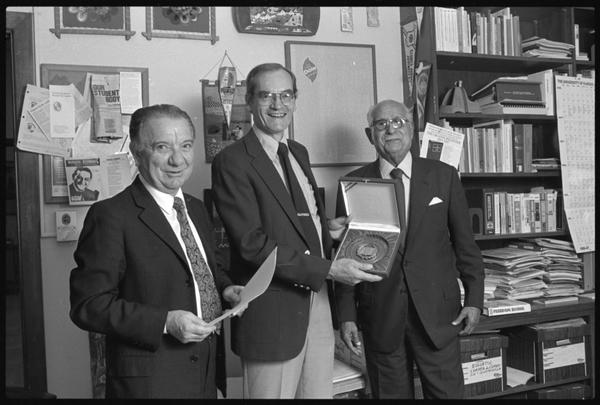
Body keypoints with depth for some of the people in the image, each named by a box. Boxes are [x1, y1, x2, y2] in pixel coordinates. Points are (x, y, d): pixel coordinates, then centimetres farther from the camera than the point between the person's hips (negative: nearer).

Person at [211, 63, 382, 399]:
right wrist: (329, 268, -21)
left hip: (317, 301, 7)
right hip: (273, 311, -7)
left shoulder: (299, 153, 13)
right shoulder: (232, 161, -12)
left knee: (320, 392, 16)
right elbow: (253, 243, -19)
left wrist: (327, 228, 1)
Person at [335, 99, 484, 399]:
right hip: (379, 315, 0)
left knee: (447, 392, 6)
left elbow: (465, 244, 5)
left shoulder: (443, 175, 2)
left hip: (437, 311, 0)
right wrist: (347, 315, -2)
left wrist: (474, 299, 1)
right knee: (390, 393, 10)